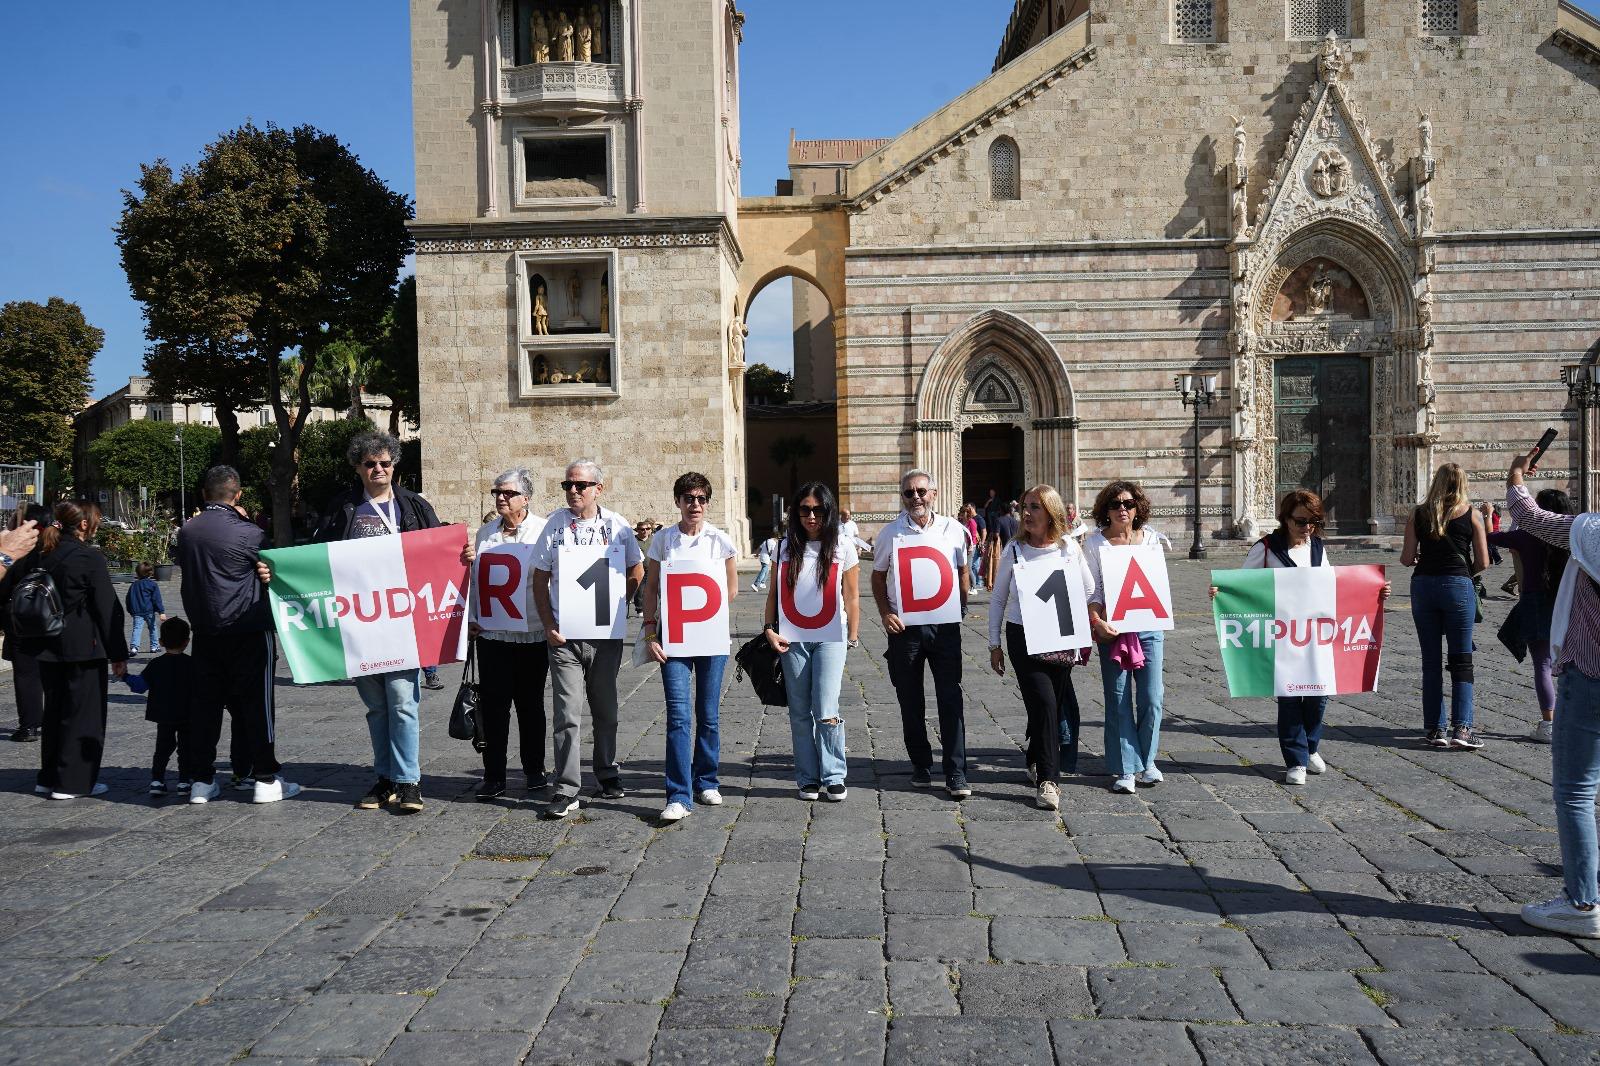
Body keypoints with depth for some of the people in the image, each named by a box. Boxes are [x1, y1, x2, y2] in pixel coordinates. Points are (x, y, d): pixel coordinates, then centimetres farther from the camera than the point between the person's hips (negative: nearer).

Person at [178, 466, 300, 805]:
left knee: (205, 703, 10)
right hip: (248, 630, -5)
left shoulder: (187, 531, 4)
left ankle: (200, 780, 14)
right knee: (255, 703, 0)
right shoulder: (247, 532, -14)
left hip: (205, 632, 6)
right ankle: (264, 778, 3)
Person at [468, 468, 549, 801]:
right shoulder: (485, 533, 10)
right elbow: (473, 578, 16)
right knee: (493, 704, 2)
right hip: (491, 633, 3)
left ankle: (534, 772, 21)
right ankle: (493, 777, 10)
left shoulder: (544, 531, -2)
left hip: (532, 633, -3)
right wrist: (470, 618, 10)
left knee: (530, 704, 9)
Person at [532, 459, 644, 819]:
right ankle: (567, 790, -2)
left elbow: (636, 571, 15)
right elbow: (540, 579, 4)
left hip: (606, 633, 1)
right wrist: (548, 625, -5)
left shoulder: (616, 526, 3)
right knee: (566, 712, -5)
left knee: (606, 710, 13)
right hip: (564, 635, -1)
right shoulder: (554, 525, 1)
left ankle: (608, 774, 29)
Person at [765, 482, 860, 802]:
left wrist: (852, 638, 4)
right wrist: (769, 628, 0)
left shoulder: (843, 546, 2)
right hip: (792, 638, 3)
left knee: (826, 711, -11)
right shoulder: (786, 547, 8)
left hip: (830, 636, -2)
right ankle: (808, 778, 16)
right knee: (800, 712, 6)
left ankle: (834, 777, 3)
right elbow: (774, 592, 11)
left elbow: (852, 596, 5)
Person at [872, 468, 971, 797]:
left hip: (944, 625, 0)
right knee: (910, 702, 9)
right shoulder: (891, 532, 1)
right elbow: (878, 577, 9)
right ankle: (921, 765, 24)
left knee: (951, 699, -4)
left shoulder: (953, 529, 4)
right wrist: (885, 614, -4)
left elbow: (963, 571, 15)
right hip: (904, 626, 0)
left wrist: (961, 607, 2)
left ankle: (956, 774, 0)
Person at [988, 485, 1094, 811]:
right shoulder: (1014, 551, -2)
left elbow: (1089, 591, 10)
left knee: (1055, 705, 9)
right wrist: (994, 644, 3)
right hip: (1023, 639, -2)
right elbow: (997, 599, 5)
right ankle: (1048, 780, -8)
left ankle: (1038, 761, 34)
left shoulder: (1070, 548, 0)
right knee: (1044, 702, -13)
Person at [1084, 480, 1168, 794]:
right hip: (1112, 627, -2)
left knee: (1151, 698, 2)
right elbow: (1091, 590, -5)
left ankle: (1147, 761, 20)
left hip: (1148, 625, 3)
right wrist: (1097, 621, -18)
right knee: (1118, 701, -1)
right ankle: (1125, 769, 7)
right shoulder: (1095, 542, -1)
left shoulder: (1151, 538, 8)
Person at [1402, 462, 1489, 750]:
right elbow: (1483, 562, -1)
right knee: (1462, 660, 4)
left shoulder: (1418, 515, 4)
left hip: (1423, 585, 2)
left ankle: (1434, 729, 10)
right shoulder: (1470, 514, 0)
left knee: (1431, 661, 9)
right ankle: (1461, 727, -5)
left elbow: (1406, 559, 1)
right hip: (1457, 585, -2)